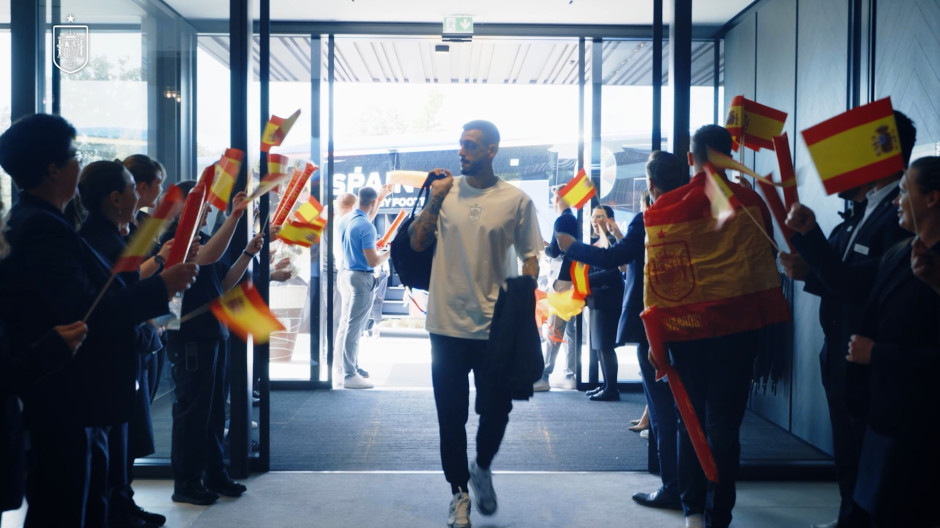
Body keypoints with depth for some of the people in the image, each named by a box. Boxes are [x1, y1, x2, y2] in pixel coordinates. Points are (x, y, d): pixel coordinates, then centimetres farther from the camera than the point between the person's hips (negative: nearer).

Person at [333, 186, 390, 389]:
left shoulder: (345, 220, 6)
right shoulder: (366, 226, -19)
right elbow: (373, 261, -20)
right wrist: (389, 252, -4)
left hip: (345, 273, 9)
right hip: (361, 279, -9)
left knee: (345, 324, 16)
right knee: (354, 328, -3)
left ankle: (340, 367, 23)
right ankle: (350, 376, 2)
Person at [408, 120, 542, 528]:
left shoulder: (517, 200, -2)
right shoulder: (445, 191, 2)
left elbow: (529, 258, 2)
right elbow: (417, 244, 2)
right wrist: (434, 201, -9)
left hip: (496, 326, -1)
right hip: (447, 325, 1)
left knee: (496, 409, 8)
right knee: (451, 416, 9)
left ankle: (482, 469, 38)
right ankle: (459, 492, 26)